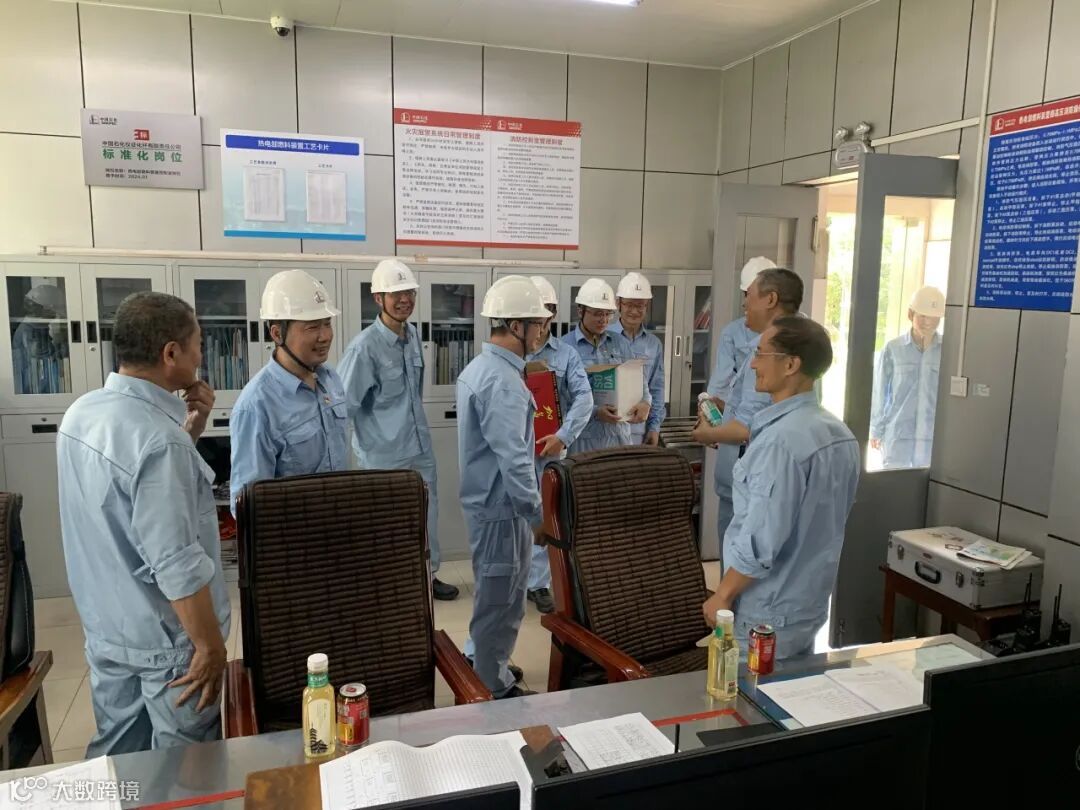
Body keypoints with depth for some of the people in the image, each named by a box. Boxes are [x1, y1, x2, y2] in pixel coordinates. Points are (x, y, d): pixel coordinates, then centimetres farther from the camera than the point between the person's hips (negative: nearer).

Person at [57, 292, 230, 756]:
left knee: (115, 758, 24)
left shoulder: (82, 413, -1)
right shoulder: (159, 439, -29)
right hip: (166, 641, -8)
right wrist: (211, 645, -17)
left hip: (106, 629, 8)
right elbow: (175, 566, -28)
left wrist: (188, 432, 2)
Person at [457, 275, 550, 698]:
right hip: (503, 504, -10)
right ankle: (493, 688, 20)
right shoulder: (503, 381, -24)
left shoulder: (477, 367, 9)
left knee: (492, 590, 25)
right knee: (501, 598, 5)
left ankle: (478, 661, 41)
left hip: (485, 498, 10)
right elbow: (513, 459, -27)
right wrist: (535, 510, -16)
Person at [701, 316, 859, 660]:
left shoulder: (781, 439, -24)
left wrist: (722, 595, -12)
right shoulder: (840, 433, 3)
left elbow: (762, 540, -25)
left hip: (766, 614, -8)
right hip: (811, 603, 8)